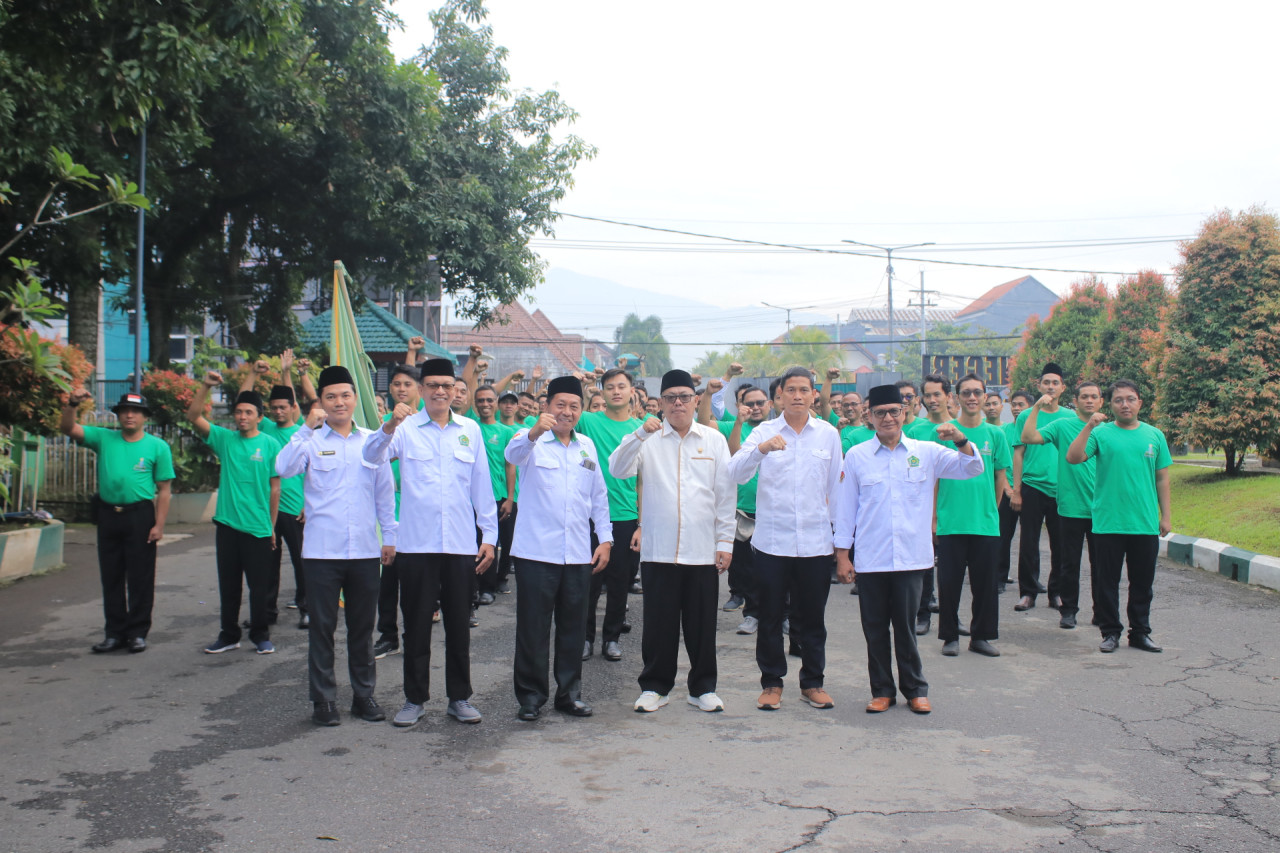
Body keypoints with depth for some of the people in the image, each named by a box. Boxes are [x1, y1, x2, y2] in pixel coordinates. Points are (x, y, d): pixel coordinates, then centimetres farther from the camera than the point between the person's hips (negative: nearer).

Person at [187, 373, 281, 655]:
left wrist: (272, 526, 1)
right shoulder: (225, 439, 5)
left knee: (259, 587, 4)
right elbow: (194, 417, -3)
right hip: (227, 525, 3)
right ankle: (229, 635, 24)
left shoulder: (270, 445, -2)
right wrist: (205, 386, -15)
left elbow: (275, 487, 1)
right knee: (228, 585, 12)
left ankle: (261, 635, 19)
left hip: (257, 528, -3)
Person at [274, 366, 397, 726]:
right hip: (322, 550, -2)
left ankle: (364, 694, 22)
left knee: (363, 625, 10)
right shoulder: (312, 441, 1)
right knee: (322, 626, 4)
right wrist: (307, 428, -22)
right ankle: (323, 699, 14)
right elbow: (283, 468, -18)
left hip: (365, 550, 2)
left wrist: (390, 536, 11)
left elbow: (385, 492, 13)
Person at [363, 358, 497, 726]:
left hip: (461, 544, 2)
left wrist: (489, 535, 8)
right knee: (417, 624, 7)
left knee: (459, 624, 9)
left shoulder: (470, 430, 8)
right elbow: (372, 456, -14)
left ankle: (460, 697, 21)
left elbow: (482, 485, 10)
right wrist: (390, 426, -32)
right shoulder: (407, 428, 1)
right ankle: (415, 698, 19)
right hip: (416, 543, -2)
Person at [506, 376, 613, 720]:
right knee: (533, 628, 2)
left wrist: (605, 538, 11)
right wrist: (534, 431, -46)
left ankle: (569, 693, 22)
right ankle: (531, 696, 13)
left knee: (574, 627, 10)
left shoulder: (587, 445, 13)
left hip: (579, 555, 4)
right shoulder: (532, 440, -1)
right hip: (536, 551, -4)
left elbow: (599, 496, 19)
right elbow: (513, 454, -25)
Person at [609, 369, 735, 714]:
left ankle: (703, 688, 21)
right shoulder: (649, 439, 5)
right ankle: (654, 686, 20)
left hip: (703, 552, 1)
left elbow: (725, 495, 8)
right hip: (658, 550, -1)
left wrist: (725, 542, 3)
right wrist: (640, 435, -22)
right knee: (659, 623, 5)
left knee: (702, 624, 7)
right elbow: (617, 469, -9)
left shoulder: (714, 439, 8)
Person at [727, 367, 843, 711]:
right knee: (770, 617, 7)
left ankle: (813, 682, 24)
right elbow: (736, 472, -14)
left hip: (815, 543, 1)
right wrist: (761, 448, -31)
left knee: (812, 617, 10)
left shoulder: (828, 434, 5)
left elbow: (836, 486, 12)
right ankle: (771, 682, 20)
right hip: (771, 541, -1)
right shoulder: (764, 432, 0)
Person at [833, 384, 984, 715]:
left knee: (906, 626, 5)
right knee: (875, 629, 7)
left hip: (910, 557, 0)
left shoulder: (926, 452, 5)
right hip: (870, 559, 0)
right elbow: (845, 507, 4)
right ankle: (882, 690, 21)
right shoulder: (857, 456, 3)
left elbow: (973, 469, 6)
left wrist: (960, 440, -13)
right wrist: (842, 555, 2)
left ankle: (915, 689, 21)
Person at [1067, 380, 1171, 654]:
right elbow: (1073, 458, -14)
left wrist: (1166, 515, 8)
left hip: (1146, 523, 2)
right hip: (1108, 523, -2)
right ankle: (1110, 631, 16)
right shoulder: (1102, 433, 0)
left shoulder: (1154, 435, 8)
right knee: (1108, 580, 5)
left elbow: (1162, 478, 11)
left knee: (1143, 582, 10)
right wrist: (1088, 427, -22)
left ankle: (1140, 632, 22)